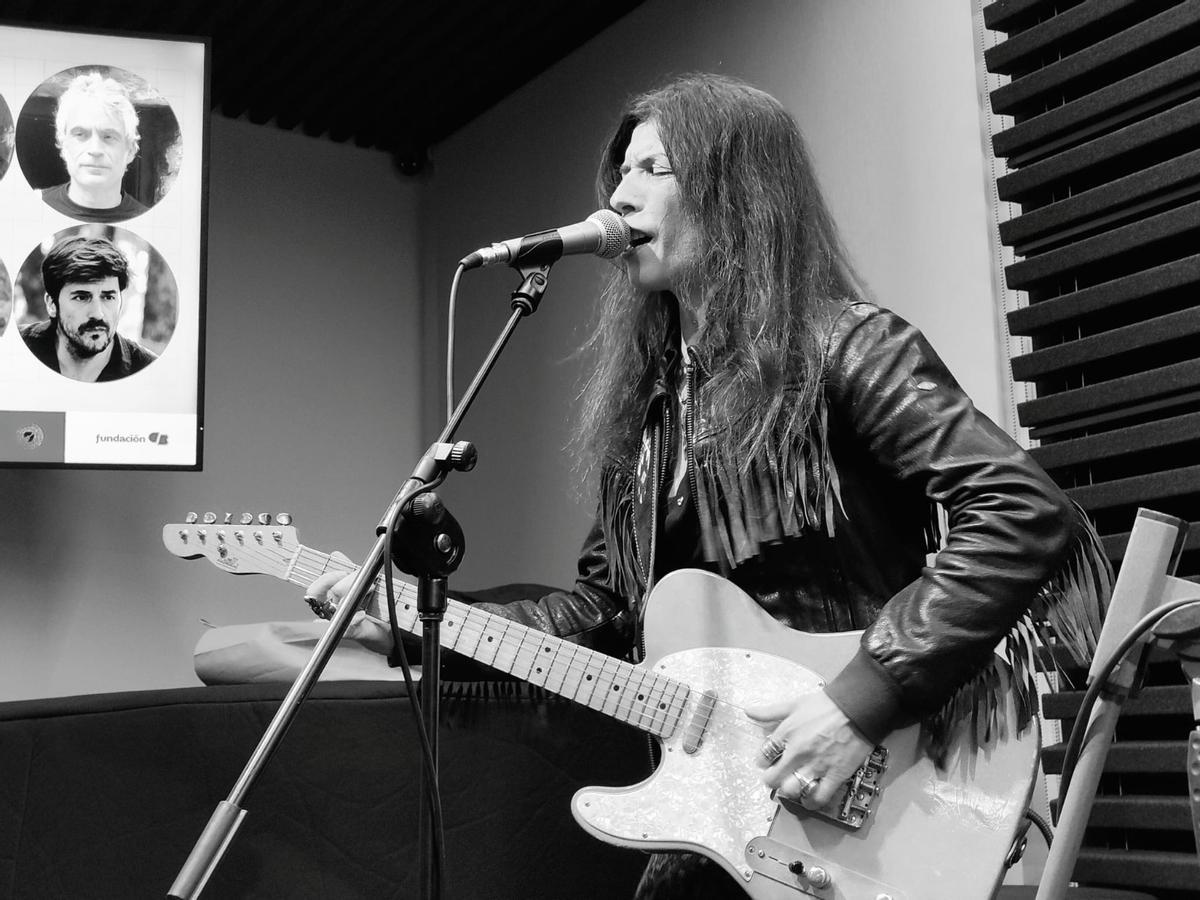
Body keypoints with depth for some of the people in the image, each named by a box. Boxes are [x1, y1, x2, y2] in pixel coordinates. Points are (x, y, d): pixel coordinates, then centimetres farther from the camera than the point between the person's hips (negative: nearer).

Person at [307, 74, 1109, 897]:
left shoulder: (845, 347, -12)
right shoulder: (641, 398, 9)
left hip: (875, 805, -6)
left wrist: (866, 701, -25)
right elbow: (610, 603, 12)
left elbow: (1028, 512, -21)